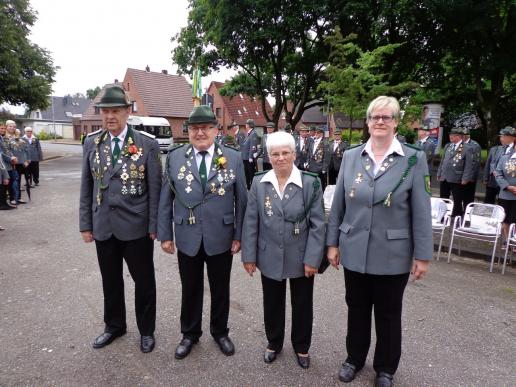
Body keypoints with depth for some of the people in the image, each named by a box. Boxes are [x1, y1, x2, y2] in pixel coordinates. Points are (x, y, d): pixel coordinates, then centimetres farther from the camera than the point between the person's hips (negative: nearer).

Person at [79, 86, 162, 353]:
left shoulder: (147, 144, -8)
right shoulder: (91, 143, 4)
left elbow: (155, 188, -7)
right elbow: (86, 186, 7)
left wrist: (155, 226, -8)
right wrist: (85, 224, 5)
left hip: (136, 226, -3)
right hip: (103, 226, 4)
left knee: (143, 280, 11)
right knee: (110, 280, 18)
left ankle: (146, 330, 31)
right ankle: (114, 326, 40)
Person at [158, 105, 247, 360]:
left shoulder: (233, 158, -4)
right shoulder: (174, 157, -1)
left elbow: (241, 200, -2)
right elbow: (166, 199, 2)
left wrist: (239, 235, -3)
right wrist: (165, 234, 0)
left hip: (221, 238, 0)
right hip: (187, 238, 1)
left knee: (220, 289, 16)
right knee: (190, 289, 16)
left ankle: (220, 332, 40)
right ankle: (190, 334, 39)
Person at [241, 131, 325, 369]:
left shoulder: (311, 183, -9)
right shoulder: (259, 183, -2)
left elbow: (318, 225, -9)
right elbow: (251, 222, 0)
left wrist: (312, 259, -12)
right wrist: (249, 255, -2)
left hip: (301, 259, -1)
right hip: (270, 258, 2)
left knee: (302, 305, 16)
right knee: (272, 304, 18)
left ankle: (302, 347, 41)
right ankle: (273, 343, 43)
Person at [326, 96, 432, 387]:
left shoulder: (414, 159, -8)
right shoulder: (351, 156, 0)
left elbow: (421, 212, -7)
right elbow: (338, 205, 4)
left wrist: (423, 255, -7)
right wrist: (333, 242, 4)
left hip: (392, 255, -2)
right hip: (355, 251, 2)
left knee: (388, 315, 16)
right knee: (357, 309, 19)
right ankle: (355, 358, 42)